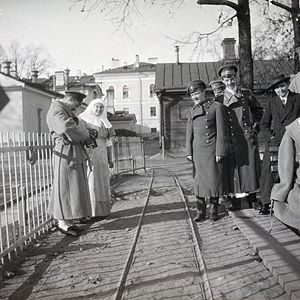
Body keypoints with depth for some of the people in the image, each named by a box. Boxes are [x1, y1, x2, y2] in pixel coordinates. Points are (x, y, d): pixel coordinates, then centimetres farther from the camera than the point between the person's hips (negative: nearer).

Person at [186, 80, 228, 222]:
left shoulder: (216, 107, -2)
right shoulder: (193, 110, 12)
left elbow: (221, 131, -6)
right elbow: (189, 132, 12)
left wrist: (220, 152, -11)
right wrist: (189, 152, 6)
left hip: (212, 149, -4)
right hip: (197, 150, 4)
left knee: (214, 179, 2)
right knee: (199, 180, 6)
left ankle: (214, 211, 17)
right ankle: (200, 211, 15)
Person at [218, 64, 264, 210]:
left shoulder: (247, 94, 9)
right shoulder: (220, 98, 7)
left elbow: (258, 110, 19)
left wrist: (255, 126, 7)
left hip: (248, 137, 1)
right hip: (231, 139, -1)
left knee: (250, 166, 3)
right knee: (233, 168, -1)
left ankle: (252, 199, 15)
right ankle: (235, 201, 8)